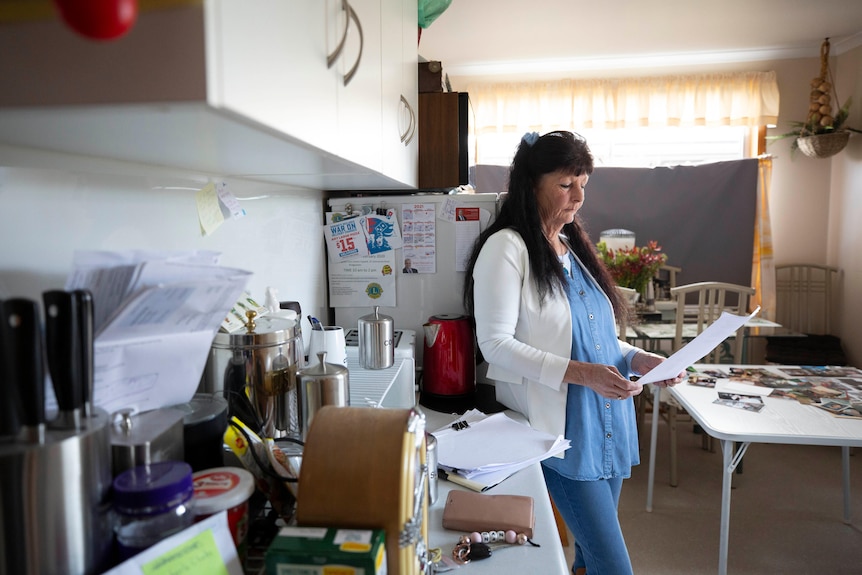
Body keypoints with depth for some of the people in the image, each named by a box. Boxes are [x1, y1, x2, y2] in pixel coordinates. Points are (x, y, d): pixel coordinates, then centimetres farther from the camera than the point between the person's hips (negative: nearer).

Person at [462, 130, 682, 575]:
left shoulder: (573, 247, 14)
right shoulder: (506, 247, -10)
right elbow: (496, 344, -16)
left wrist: (637, 359, 1)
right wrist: (580, 373, -23)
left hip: (606, 427, 8)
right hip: (558, 432, -7)